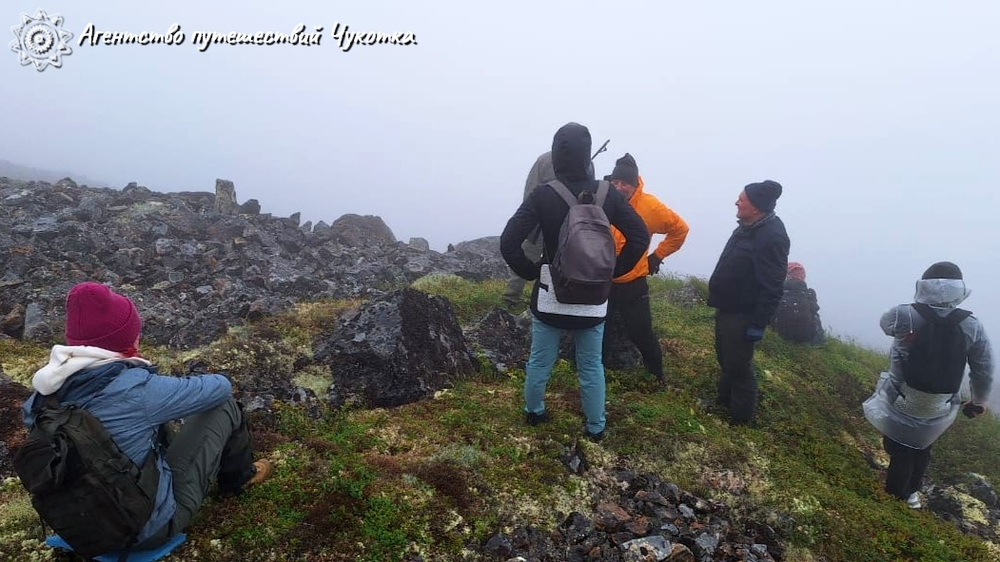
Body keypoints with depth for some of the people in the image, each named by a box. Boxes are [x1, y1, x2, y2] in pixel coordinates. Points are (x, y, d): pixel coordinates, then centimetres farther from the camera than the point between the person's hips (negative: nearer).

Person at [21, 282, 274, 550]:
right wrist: (182, 391, 8)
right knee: (224, 404, 0)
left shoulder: (49, 388, -11)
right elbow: (220, 386, -15)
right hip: (151, 526, -6)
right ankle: (238, 475, 28)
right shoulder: (134, 389, -30)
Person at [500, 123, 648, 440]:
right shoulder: (606, 195, -6)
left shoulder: (543, 196, -14)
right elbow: (640, 236, -2)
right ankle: (595, 427, 30)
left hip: (550, 295, -1)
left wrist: (532, 272, -4)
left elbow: (508, 242, -19)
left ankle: (534, 412, 39)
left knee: (539, 361, 19)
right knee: (591, 367, 16)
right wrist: (612, 271, 4)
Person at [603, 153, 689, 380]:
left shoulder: (649, 206, -16)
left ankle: (656, 376, 35)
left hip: (632, 283, -1)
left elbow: (680, 229, -3)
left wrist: (657, 256, -3)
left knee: (641, 333, 9)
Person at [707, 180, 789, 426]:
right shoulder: (749, 227, 6)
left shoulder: (772, 237, -25)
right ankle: (724, 399, 42)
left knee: (738, 365, 4)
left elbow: (772, 287, -26)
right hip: (728, 308, 10)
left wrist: (758, 323, -24)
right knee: (725, 357, 23)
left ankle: (742, 417, 21)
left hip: (743, 314, -10)